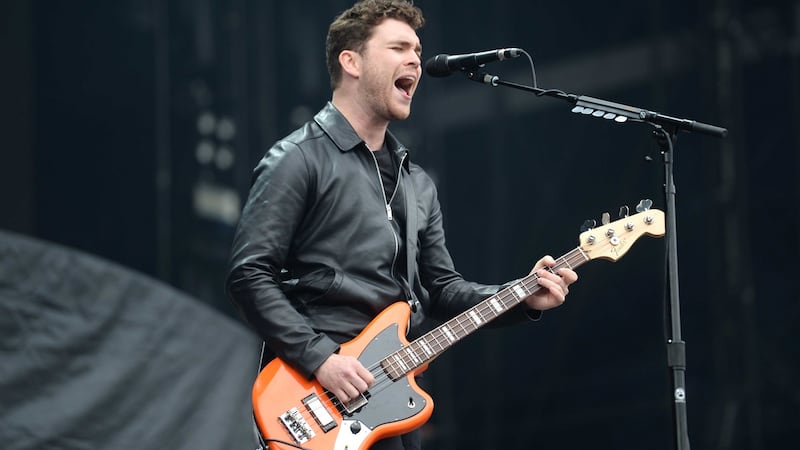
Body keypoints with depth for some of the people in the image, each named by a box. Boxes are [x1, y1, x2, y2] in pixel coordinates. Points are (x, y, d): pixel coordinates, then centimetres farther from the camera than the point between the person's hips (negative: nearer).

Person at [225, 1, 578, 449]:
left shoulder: (417, 182, 17)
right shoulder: (299, 160, -7)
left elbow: (442, 287, 20)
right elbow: (249, 274, -13)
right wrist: (319, 358, -20)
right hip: (321, 395, -7)